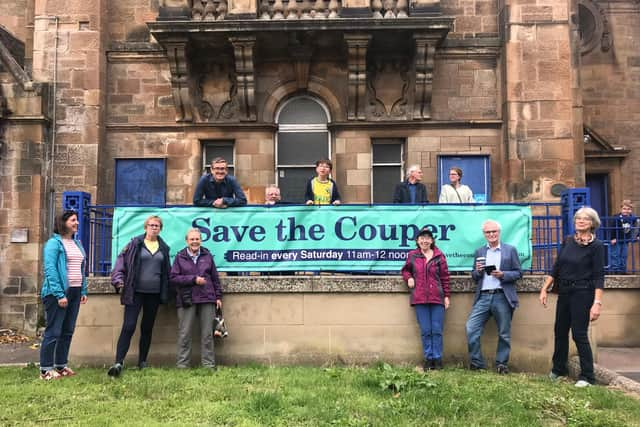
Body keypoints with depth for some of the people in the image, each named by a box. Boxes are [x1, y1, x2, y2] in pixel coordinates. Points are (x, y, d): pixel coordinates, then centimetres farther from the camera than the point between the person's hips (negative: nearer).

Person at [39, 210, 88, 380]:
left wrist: (83, 291, 10)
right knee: (53, 332, -3)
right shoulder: (54, 243, -8)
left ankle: (61, 365, 22)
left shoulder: (77, 243, 15)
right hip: (58, 292, -7)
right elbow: (50, 269, -15)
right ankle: (45, 370, 4)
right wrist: (59, 294, -19)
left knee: (67, 331, 12)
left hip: (75, 292, 7)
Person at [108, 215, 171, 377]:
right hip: (136, 292, -4)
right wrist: (119, 280, -15)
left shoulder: (163, 248, 10)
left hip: (154, 294, 4)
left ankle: (142, 362, 21)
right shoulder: (135, 244, -1)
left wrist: (165, 293, 12)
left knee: (147, 328, 11)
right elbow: (121, 261, -3)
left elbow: (166, 271, 15)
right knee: (128, 326, -10)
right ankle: (119, 363, -11)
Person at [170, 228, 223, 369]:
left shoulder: (207, 256, 12)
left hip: (207, 299, 2)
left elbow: (215, 278, 15)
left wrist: (218, 296, 10)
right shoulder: (180, 257, 5)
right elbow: (173, 278, -4)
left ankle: (209, 365, 11)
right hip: (186, 300, -2)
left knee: (207, 334, 4)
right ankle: (182, 365, 8)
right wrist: (193, 279, -11)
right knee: (184, 334, 0)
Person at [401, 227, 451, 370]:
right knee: (425, 331, 4)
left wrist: (447, 296, 2)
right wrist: (409, 278, 1)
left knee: (437, 330, 1)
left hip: (437, 298, -1)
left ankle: (437, 359, 10)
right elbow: (405, 270, 22)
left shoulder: (439, 256, 4)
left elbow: (445, 277, 5)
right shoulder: (412, 255, 7)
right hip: (419, 299, 1)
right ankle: (428, 359, 12)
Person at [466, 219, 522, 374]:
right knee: (471, 328, -7)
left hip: (502, 297, -2)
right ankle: (477, 363, 5)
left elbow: (518, 273, 3)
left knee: (504, 333, 5)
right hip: (483, 297, 2)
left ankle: (502, 364, 19)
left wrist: (503, 274, -13)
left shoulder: (510, 250, 7)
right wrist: (478, 271, -6)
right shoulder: (479, 252, 15)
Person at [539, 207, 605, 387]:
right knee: (560, 331, 13)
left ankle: (587, 376, 8)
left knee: (579, 334, -5)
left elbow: (598, 277, -12)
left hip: (582, 293, -6)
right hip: (564, 292, 6)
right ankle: (559, 369, 30)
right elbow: (556, 268, 11)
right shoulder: (568, 241, 7)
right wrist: (545, 289, 6)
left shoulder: (596, 245, -8)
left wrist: (597, 303, -19)